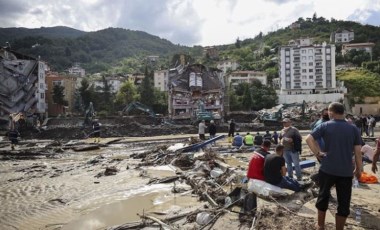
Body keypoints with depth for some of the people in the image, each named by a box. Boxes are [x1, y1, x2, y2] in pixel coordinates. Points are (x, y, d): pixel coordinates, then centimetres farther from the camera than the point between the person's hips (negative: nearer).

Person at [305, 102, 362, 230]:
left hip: (327, 169, 0)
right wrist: (359, 169, 10)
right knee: (344, 202, 11)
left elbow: (309, 139, -15)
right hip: (346, 171, 1)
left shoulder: (325, 126, -4)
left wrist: (318, 153, -5)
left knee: (323, 196, 16)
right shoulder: (353, 129, 1)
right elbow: (358, 151, 2)